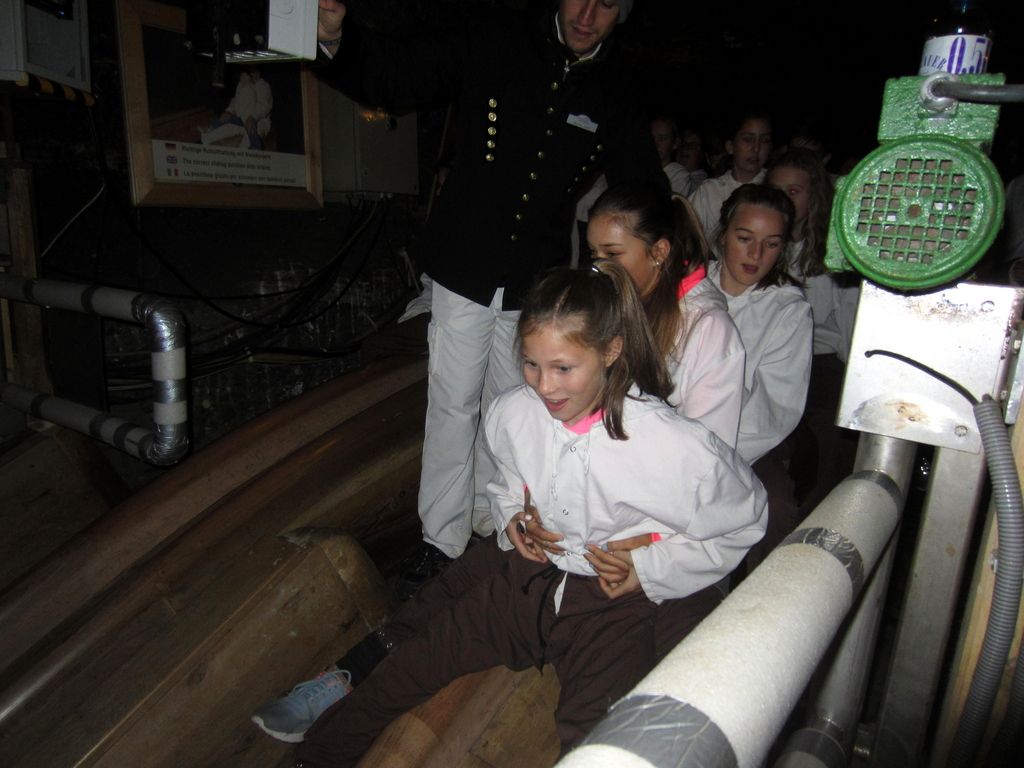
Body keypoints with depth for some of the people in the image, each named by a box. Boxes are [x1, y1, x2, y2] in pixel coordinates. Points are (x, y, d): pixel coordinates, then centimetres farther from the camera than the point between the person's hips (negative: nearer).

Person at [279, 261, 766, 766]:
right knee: (418, 655, 3)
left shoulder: (676, 447, -25)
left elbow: (743, 520, -7)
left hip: (616, 597, -3)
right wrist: (511, 517, -8)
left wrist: (648, 570, -14)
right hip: (527, 573, 3)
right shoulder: (512, 413, -11)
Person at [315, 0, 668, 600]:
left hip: (537, 281, 2)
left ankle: (488, 518, 34)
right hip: (466, 267, -2)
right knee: (454, 403, 1)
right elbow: (393, 72, -6)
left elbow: (645, 193, 10)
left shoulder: (615, 96, 4)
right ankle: (443, 539, 16)